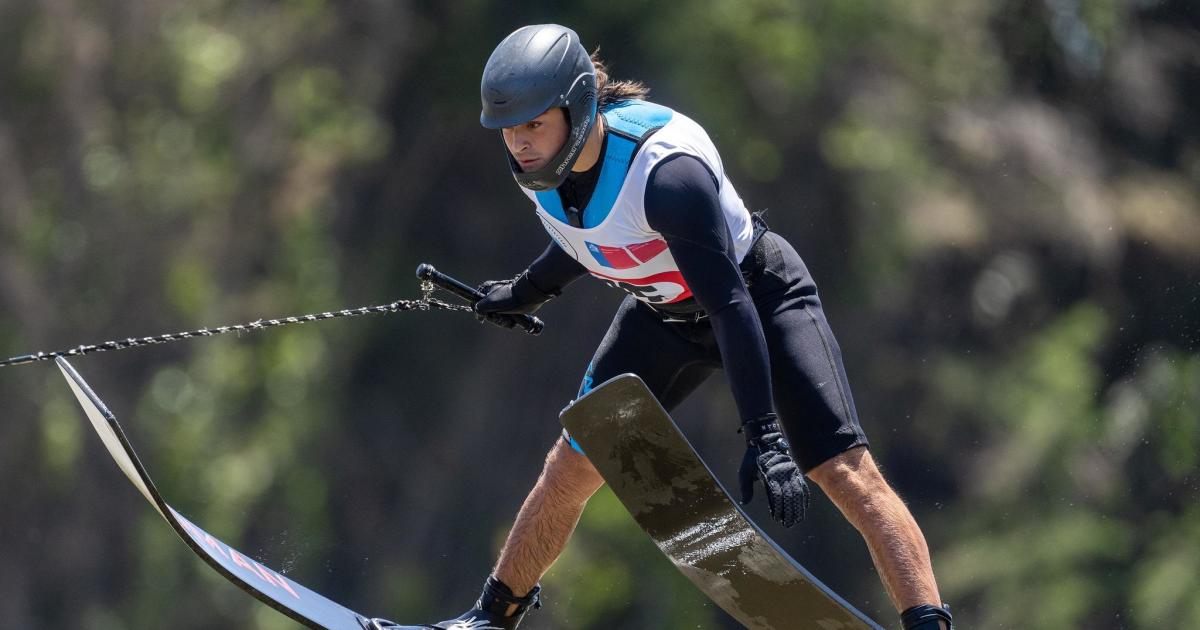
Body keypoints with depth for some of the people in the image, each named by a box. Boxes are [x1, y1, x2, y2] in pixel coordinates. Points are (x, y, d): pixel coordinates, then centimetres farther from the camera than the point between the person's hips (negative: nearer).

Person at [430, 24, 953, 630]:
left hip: (761, 298, -6)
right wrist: (527, 291, 23)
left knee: (846, 473, -18)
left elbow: (730, 304, -38)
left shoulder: (668, 171, -39)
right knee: (570, 468, 7)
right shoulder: (536, 162, -16)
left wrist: (763, 435, -41)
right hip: (663, 314, 7)